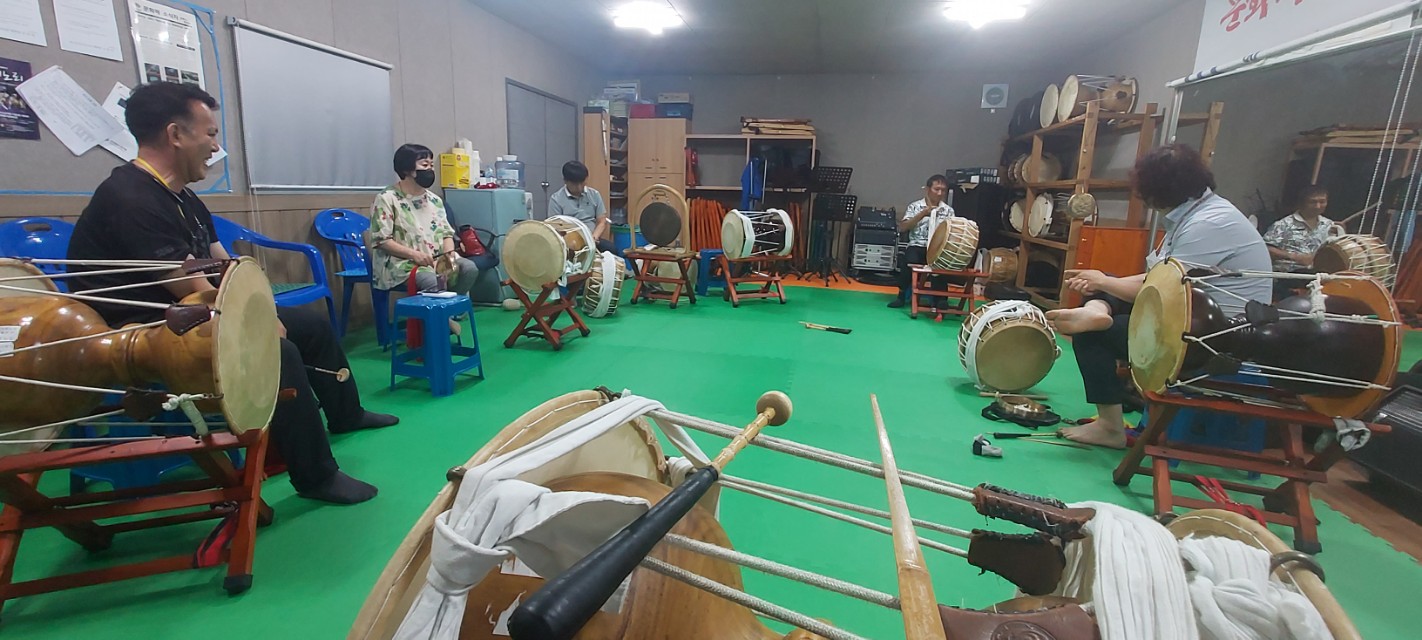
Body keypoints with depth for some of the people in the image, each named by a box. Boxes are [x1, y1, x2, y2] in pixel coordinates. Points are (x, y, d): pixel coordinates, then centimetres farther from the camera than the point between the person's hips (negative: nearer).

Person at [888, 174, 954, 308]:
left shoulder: (948, 210, 13)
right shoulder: (915, 206, 7)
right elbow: (902, 228, -6)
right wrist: (923, 213, -13)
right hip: (917, 246, -1)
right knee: (910, 259, -34)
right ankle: (902, 295, -15)